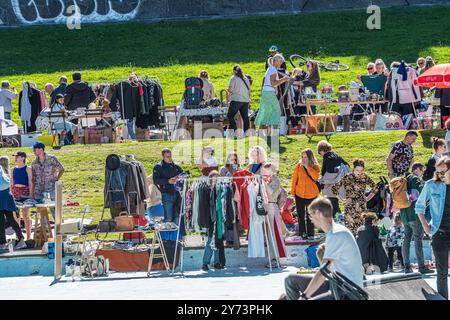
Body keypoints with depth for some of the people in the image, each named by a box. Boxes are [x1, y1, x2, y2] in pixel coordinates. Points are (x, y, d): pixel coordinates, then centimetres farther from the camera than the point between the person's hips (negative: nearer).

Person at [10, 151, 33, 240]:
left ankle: (28, 237, 3)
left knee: (26, 215, -2)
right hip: (15, 192, 5)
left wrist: (31, 195, -9)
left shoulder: (27, 169, -3)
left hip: (24, 192, -5)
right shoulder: (14, 169, 11)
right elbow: (11, 183, 14)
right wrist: (10, 193, 9)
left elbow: (30, 183, -4)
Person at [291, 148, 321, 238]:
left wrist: (307, 167, -21)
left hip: (311, 195, -1)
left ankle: (310, 234, 11)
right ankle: (302, 234, 11)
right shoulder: (299, 166, 1)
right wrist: (293, 190, 2)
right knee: (300, 215, 5)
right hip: (299, 194, 2)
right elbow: (294, 178, 5)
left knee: (310, 216, 4)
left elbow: (316, 177, -20)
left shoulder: (315, 167, -2)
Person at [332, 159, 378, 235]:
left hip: (362, 206, 3)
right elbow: (334, 188, -4)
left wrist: (368, 198, 10)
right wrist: (342, 199, -4)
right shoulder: (348, 178, -5)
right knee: (350, 226, -9)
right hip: (350, 206, -3)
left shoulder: (365, 178, 4)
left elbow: (375, 188, 18)